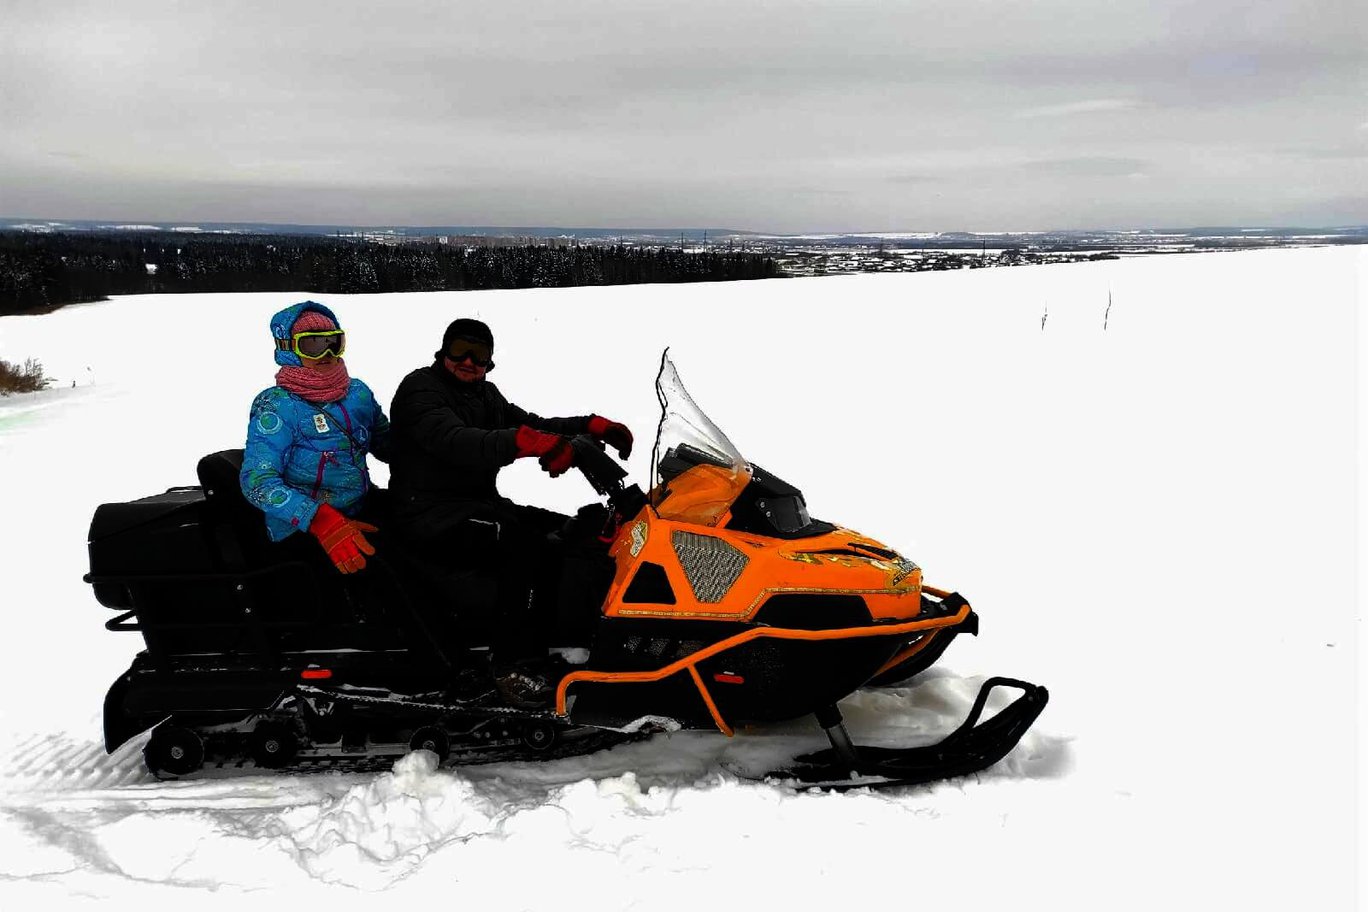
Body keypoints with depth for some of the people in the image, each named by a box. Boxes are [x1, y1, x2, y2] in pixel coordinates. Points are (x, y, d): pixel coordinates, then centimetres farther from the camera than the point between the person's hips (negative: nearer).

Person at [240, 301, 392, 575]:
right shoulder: (276, 406, -8)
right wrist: (323, 522, -33)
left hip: (361, 518, 6)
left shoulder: (358, 393, 9)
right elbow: (258, 481, -18)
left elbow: (386, 443, 21)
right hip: (302, 533, -6)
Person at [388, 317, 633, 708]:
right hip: (431, 514, -9)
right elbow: (454, 442, -30)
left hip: (481, 504, 9)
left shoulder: (485, 394, 17)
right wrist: (523, 441, -47)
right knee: (520, 541, -34)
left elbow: (532, 424, 11)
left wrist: (592, 426, -6)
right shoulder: (420, 388, -11)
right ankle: (514, 665, -31)